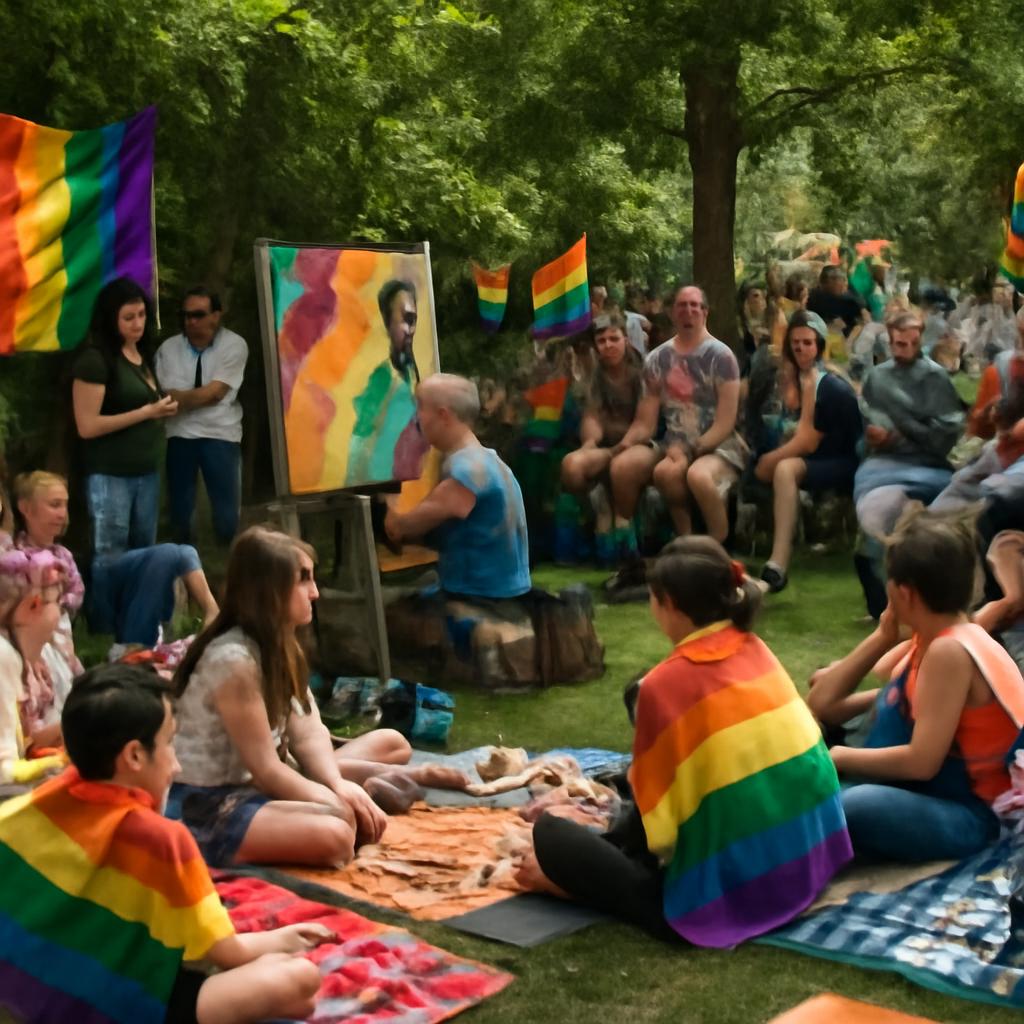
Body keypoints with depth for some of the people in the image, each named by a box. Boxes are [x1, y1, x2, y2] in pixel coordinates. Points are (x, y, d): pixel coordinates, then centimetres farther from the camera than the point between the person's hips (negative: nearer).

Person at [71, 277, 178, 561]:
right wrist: (147, 412, -15)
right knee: (111, 558, -3)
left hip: (147, 470, 8)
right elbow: (87, 426, -17)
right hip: (110, 474, -8)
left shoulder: (142, 355, 12)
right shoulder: (94, 359, -12)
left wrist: (163, 408, 8)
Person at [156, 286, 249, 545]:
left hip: (220, 433, -2)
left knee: (226, 507, -1)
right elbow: (167, 397, -2)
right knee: (180, 505, 8)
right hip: (180, 434, 2)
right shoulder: (168, 348, 5)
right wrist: (198, 395, -13)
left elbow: (216, 392, -11)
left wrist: (180, 398, -7)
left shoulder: (234, 345, -4)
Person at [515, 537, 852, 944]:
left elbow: (653, 804, -8)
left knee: (551, 835, 2)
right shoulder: (756, 650, 5)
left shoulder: (665, 683, -14)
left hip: (729, 892, -7)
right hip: (808, 865, 7)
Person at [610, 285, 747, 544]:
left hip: (718, 446, -4)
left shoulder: (720, 356, -6)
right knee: (622, 466, -23)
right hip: (674, 445, 5)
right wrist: (625, 443, -14)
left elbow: (726, 423, -11)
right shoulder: (657, 359, 9)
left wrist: (690, 451, -21)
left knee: (698, 475, -39)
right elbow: (646, 422, 7)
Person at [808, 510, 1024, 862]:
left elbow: (921, 761, -23)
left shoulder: (950, 651, -21)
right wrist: (881, 636, -3)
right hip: (942, 784, 10)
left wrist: (841, 757, -12)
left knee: (847, 810, -35)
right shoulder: (930, 641, 7)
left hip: (973, 811, -10)